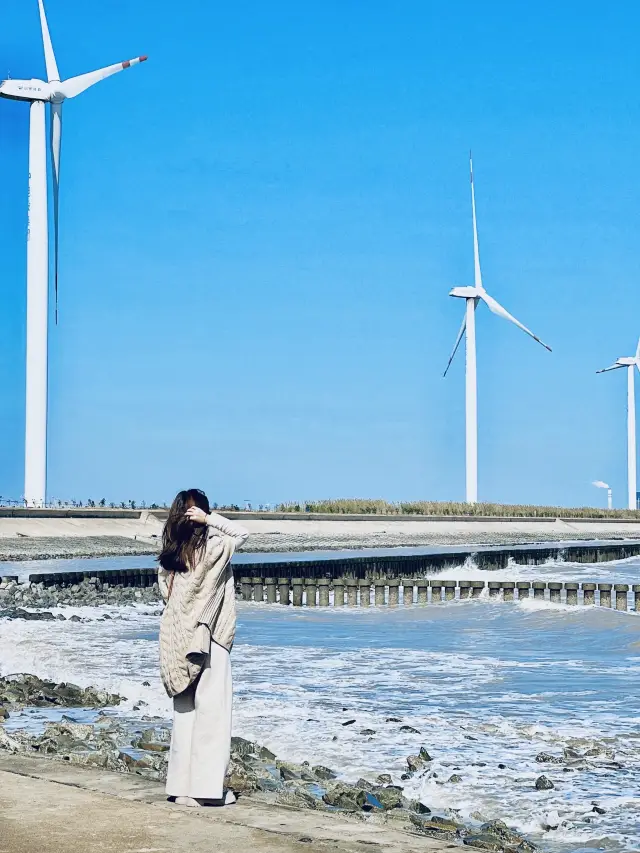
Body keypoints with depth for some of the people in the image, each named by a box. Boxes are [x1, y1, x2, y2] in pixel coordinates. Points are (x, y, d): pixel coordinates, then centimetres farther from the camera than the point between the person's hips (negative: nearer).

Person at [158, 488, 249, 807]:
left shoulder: (169, 556, 2)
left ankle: (182, 787, 13)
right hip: (208, 643, -5)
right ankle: (208, 787, 1)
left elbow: (166, 594, 7)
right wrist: (210, 518, -7)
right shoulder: (213, 548, -12)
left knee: (185, 713, 11)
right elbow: (241, 534, 4)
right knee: (212, 712, 1)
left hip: (177, 643, 5)